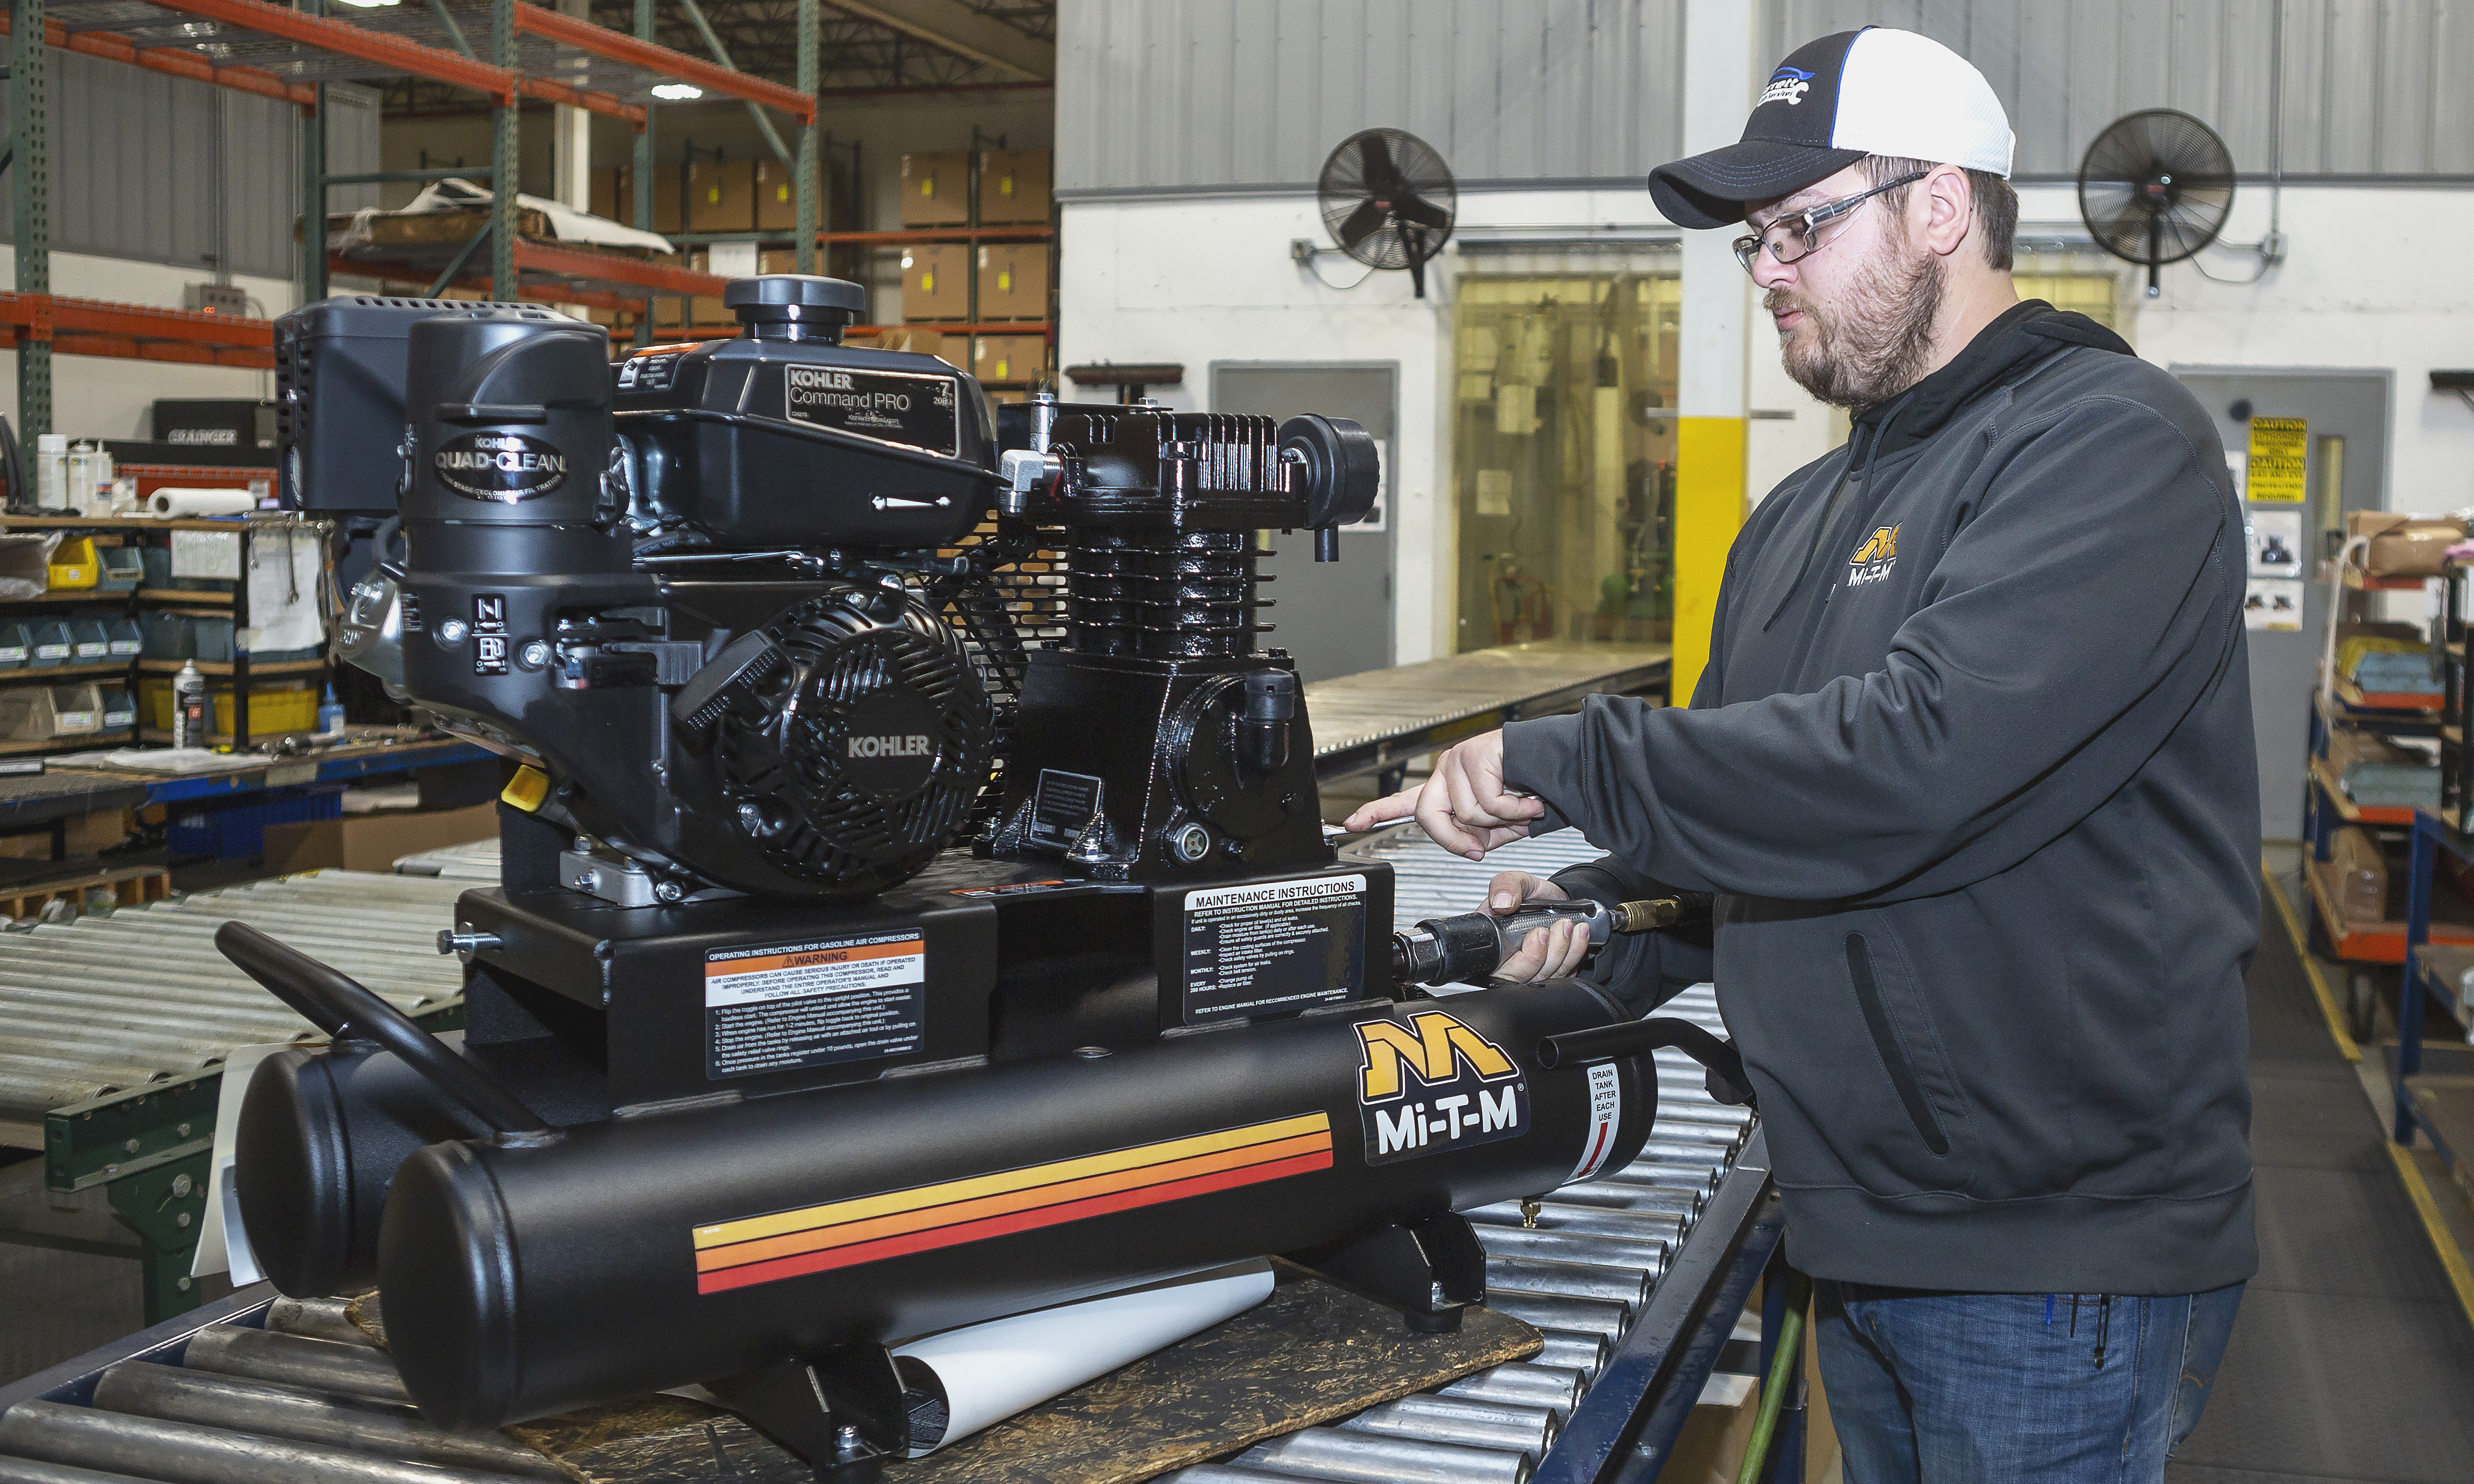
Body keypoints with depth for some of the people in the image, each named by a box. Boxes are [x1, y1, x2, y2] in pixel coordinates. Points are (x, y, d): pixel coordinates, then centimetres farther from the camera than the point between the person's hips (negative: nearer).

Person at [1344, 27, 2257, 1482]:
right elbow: (1744, 796, 17)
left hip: (2056, 1248, -8)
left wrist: (1566, 761, -22)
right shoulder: (1798, 521, 13)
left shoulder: (2113, 443, -14)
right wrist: (1601, 921, -3)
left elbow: (1918, 758, -28)